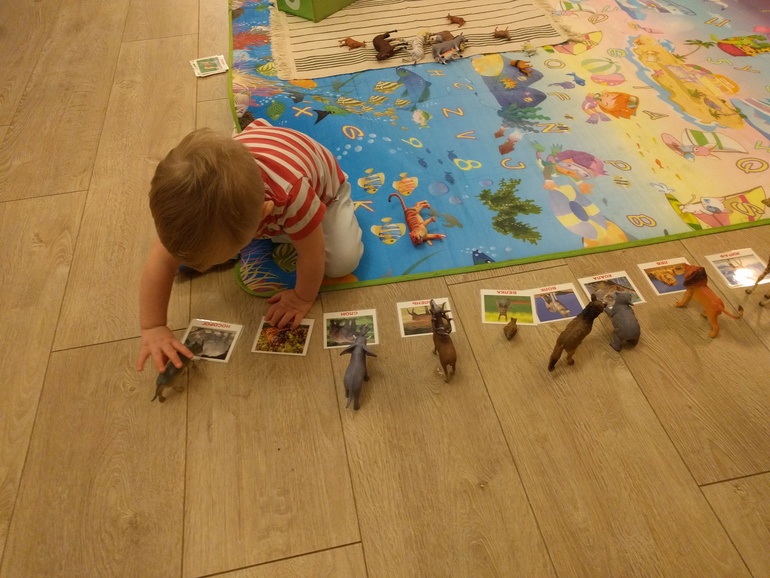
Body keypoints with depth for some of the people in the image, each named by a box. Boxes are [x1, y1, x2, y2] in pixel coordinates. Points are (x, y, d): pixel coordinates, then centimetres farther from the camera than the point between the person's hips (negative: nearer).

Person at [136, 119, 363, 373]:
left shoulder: (293, 196, -50)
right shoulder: (190, 197, -35)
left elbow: (313, 254, -33)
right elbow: (161, 260, -27)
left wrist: (303, 299, -19)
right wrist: (153, 328, -29)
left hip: (320, 187, -3)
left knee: (343, 261, -19)